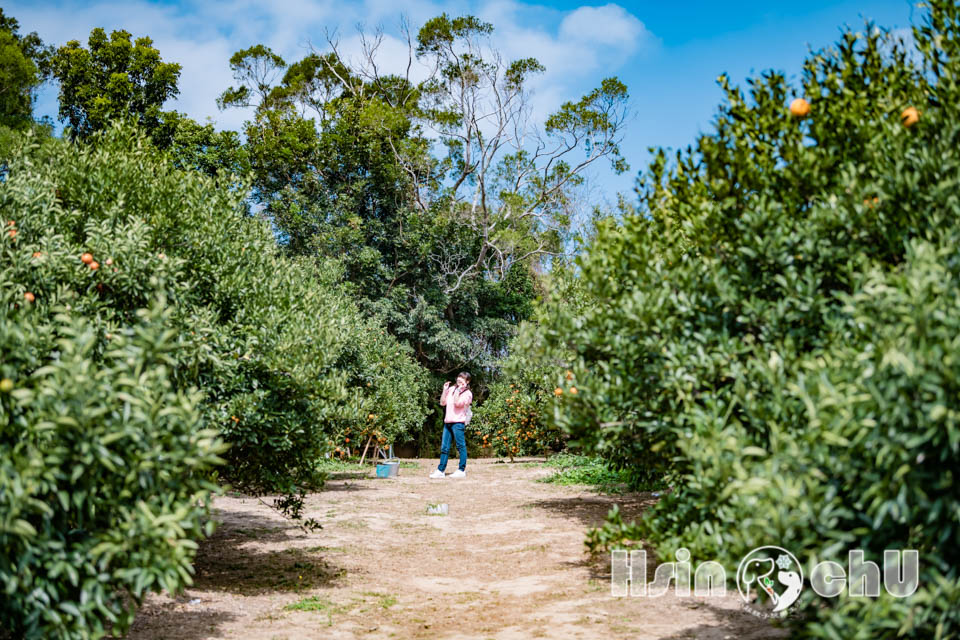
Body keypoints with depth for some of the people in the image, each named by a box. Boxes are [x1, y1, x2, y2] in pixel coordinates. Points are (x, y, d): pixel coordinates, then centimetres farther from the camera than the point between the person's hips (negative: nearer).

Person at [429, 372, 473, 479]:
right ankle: (440, 470, 9)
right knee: (444, 447, 7)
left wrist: (458, 390, -13)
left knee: (461, 446, -2)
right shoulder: (451, 389, 16)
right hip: (448, 422, 7)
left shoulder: (467, 393, -2)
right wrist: (445, 390, 7)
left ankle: (462, 470, 3)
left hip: (458, 422, -7)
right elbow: (442, 403, 13)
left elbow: (457, 403, -16)